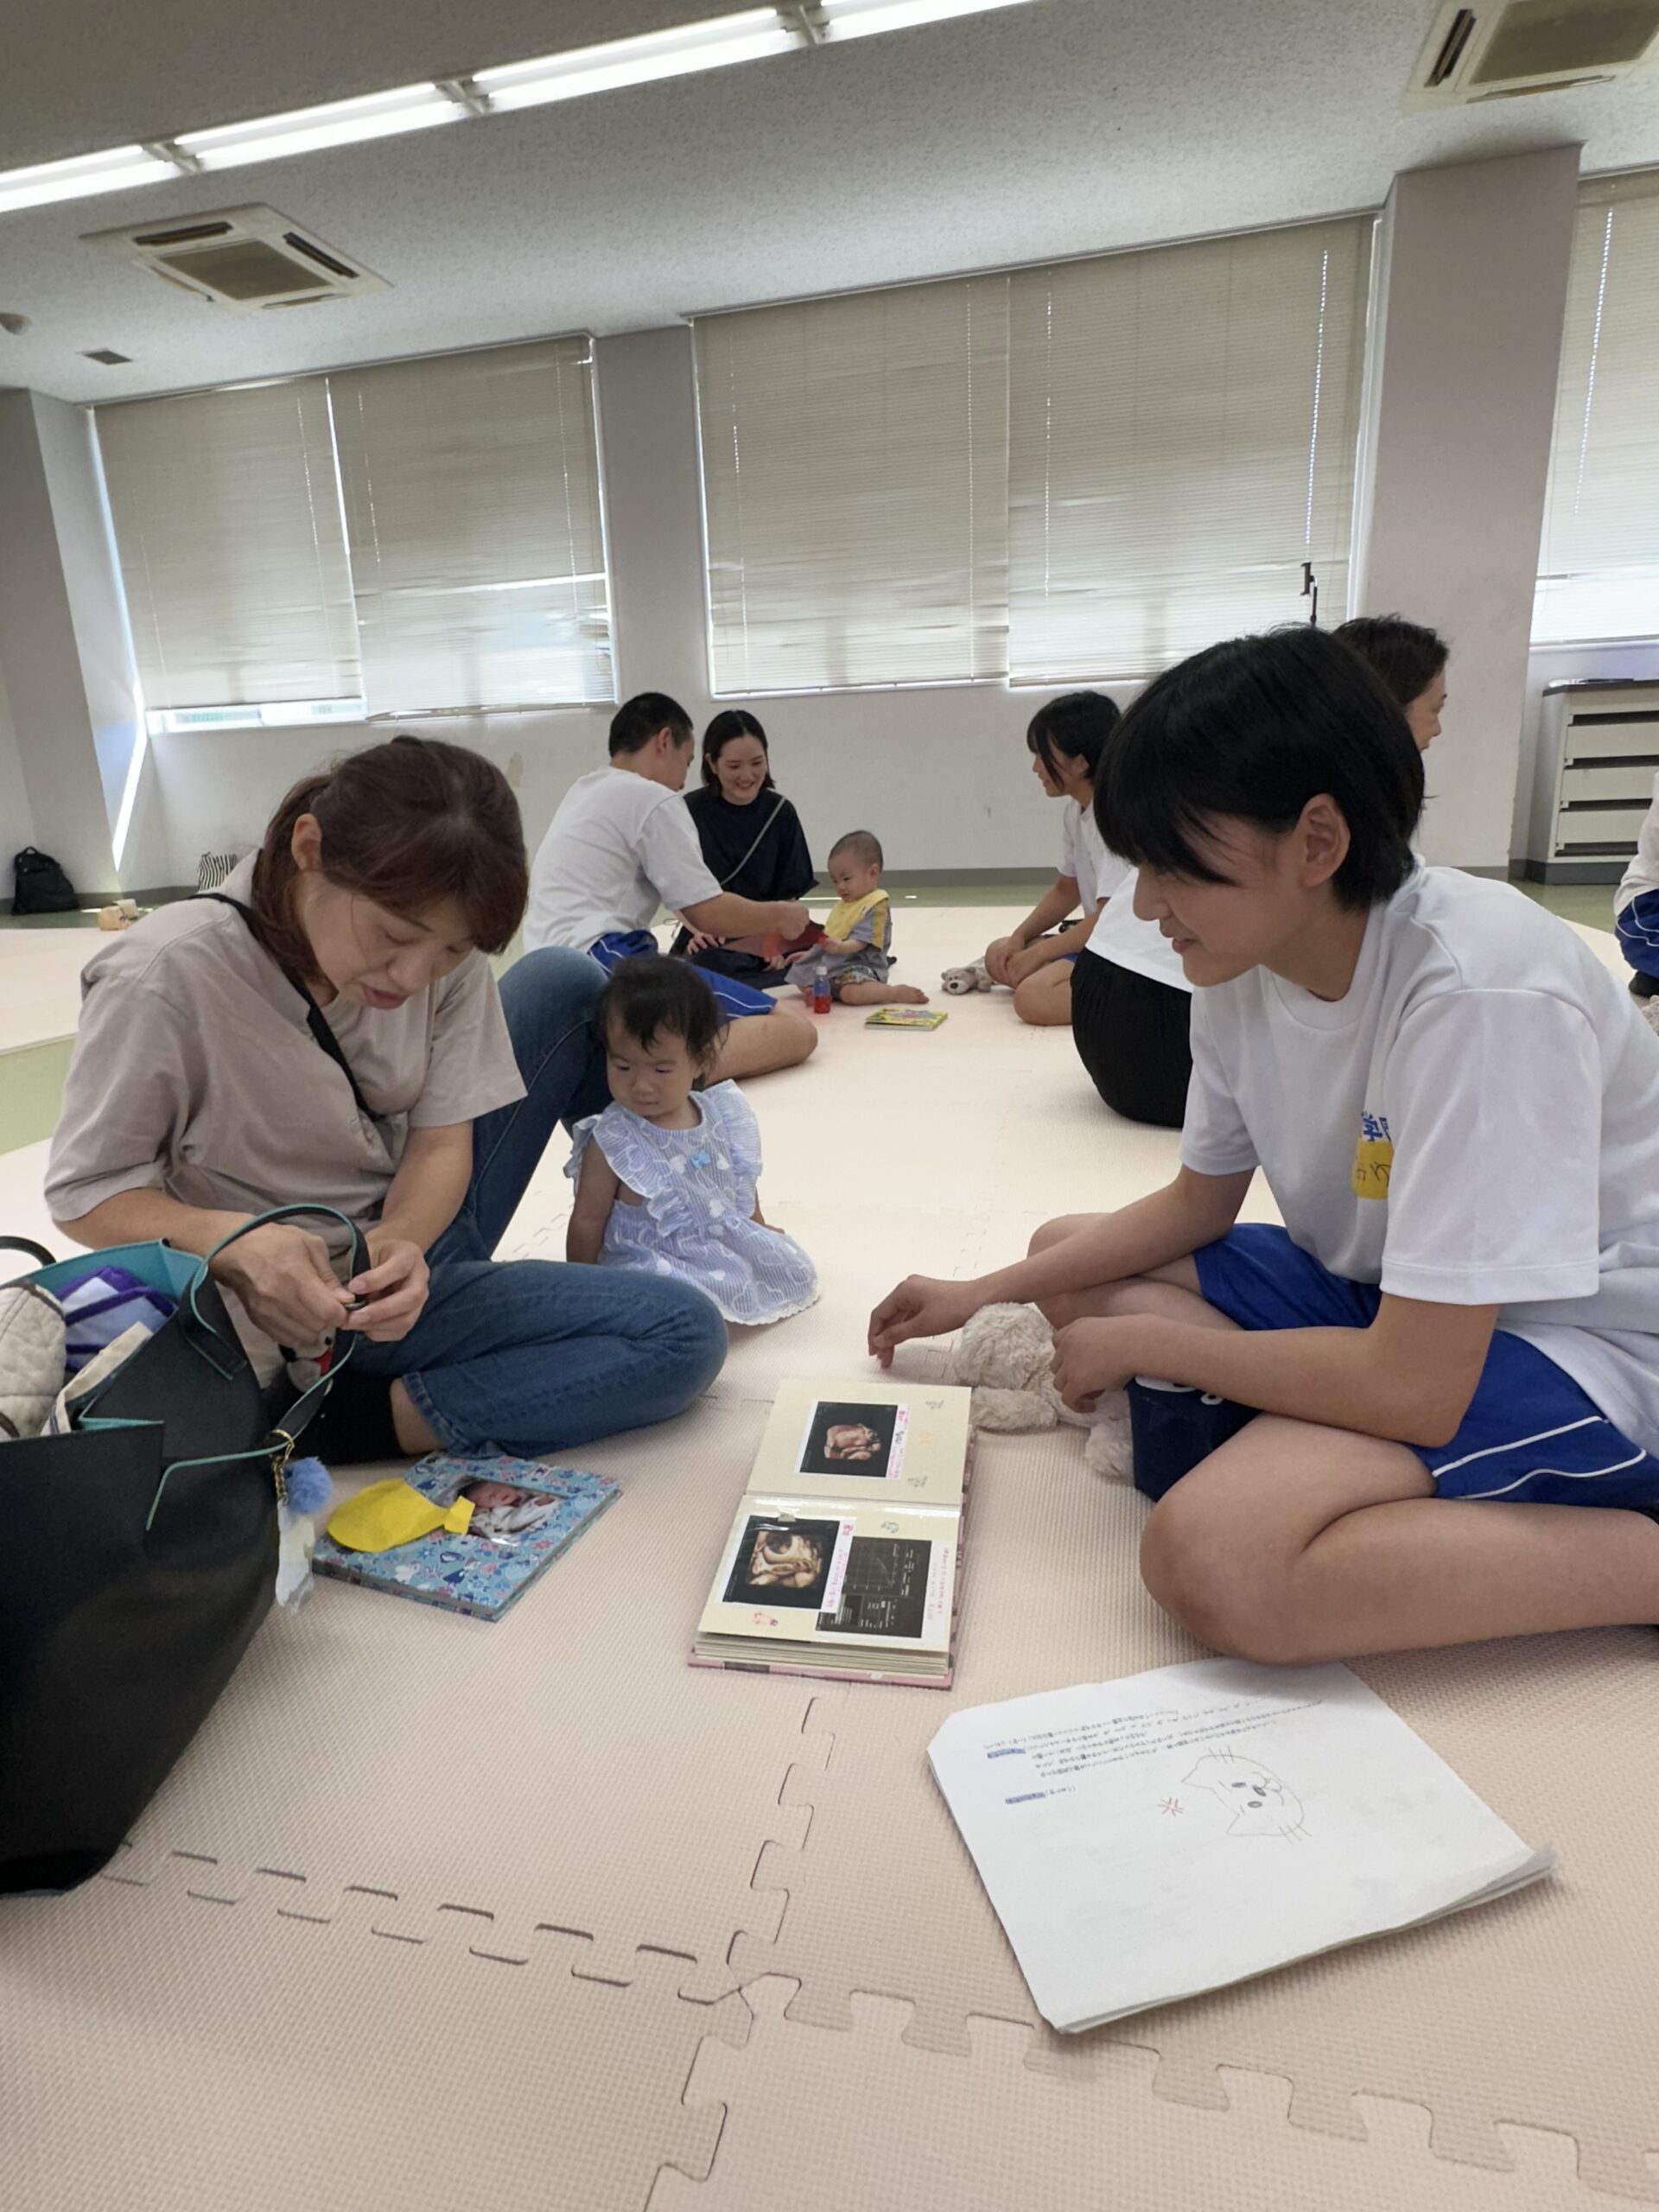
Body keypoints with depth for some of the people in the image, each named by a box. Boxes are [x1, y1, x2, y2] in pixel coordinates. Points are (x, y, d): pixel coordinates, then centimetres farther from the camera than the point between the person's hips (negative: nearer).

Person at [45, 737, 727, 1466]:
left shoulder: (438, 948, -14)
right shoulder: (163, 981, -27)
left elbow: (441, 1142, -10)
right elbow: (83, 1195, -17)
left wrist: (399, 1240, -32)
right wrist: (234, 1240, -37)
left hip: (408, 1240, 6)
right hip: (314, 1315, -6)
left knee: (561, 983, 3)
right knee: (683, 1336, -17)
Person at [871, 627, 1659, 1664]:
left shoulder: (1481, 992, -30)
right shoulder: (1248, 966, -6)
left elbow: (1414, 1387, -30)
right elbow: (1199, 1201, 7)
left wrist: (1136, 1343, -16)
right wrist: (980, 1294, -1)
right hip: (1388, 1290, 8)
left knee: (1211, 1556, -31)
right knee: (1064, 1252, 4)